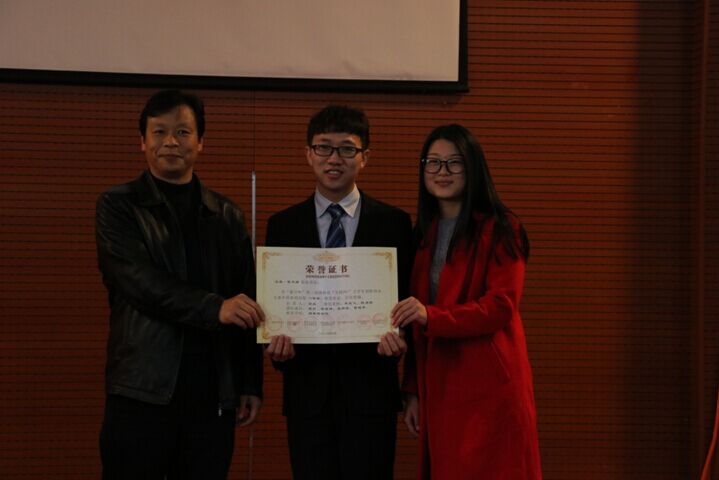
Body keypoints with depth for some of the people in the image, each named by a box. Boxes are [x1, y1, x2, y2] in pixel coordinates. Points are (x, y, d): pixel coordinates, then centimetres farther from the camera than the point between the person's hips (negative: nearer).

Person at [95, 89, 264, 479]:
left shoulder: (227, 216, 14)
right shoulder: (118, 207, 3)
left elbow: (247, 301, 14)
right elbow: (140, 282, -11)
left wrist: (251, 385, 9)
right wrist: (214, 308, -23)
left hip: (214, 393, 3)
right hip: (143, 390, -3)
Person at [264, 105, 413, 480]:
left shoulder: (394, 223, 4)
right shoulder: (282, 226, 8)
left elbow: (407, 297, 5)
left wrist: (399, 337, -15)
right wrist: (276, 342, -12)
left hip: (370, 390, -1)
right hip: (307, 389, 1)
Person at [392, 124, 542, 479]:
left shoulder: (499, 230, -4)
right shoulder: (424, 234, 15)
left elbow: (500, 307, -14)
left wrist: (430, 316, -26)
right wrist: (412, 392, 10)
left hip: (488, 388, -5)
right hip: (439, 389, 6)